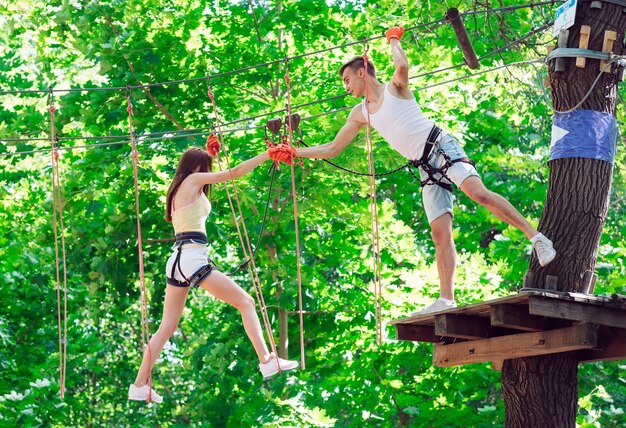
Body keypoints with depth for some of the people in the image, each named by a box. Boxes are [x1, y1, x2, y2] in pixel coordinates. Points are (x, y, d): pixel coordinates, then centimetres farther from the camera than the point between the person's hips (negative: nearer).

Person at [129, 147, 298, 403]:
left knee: (167, 327, 9)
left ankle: (139, 386, 6)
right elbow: (234, 173, -5)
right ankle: (267, 362, -10)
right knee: (246, 302, -3)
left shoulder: (179, 189, 21)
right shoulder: (193, 180, -1)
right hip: (192, 258, -8)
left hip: (177, 260, 9)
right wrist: (269, 154, -2)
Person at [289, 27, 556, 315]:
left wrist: (394, 41, -1)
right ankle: (446, 300, -9)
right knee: (439, 233, -3)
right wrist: (294, 152, 16)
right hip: (427, 169, 6)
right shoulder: (360, 114, 19)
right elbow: (332, 149, 22)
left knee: (479, 193, -28)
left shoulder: (395, 87, 3)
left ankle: (536, 237, -28)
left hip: (442, 148, -6)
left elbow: (402, 65, -21)